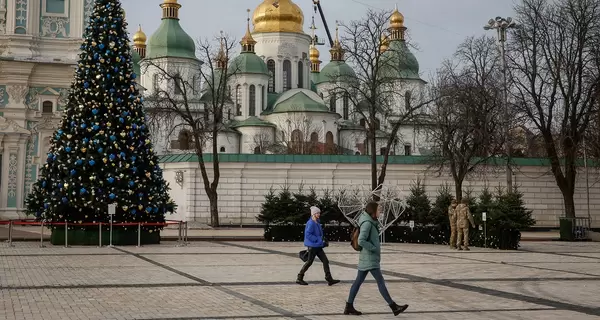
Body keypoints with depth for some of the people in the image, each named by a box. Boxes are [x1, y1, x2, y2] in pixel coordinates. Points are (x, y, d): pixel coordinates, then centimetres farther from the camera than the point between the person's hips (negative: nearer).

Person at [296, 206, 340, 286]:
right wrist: (317, 240, -21)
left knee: (325, 261, 4)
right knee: (309, 262, 1)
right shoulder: (311, 223, -17)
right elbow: (307, 234, -23)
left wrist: (322, 242, 11)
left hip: (318, 246, 9)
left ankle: (329, 279, 4)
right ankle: (299, 278, 14)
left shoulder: (317, 222, 12)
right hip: (312, 246, -9)